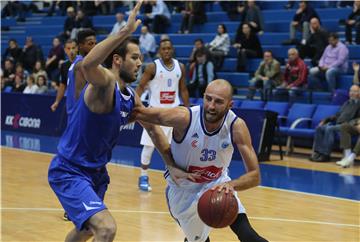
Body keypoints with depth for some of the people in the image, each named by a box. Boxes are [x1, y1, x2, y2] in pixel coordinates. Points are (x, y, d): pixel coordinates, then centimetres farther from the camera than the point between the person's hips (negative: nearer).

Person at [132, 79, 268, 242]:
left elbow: (255, 176, -26)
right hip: (183, 189, -1)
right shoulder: (184, 118, -30)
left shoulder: (236, 126, -25)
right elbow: (137, 112, -20)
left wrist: (231, 185, -43)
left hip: (217, 184, 1)